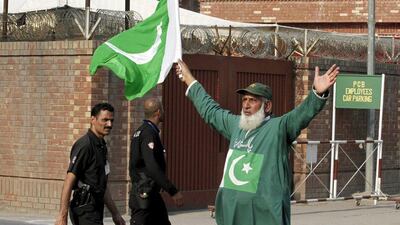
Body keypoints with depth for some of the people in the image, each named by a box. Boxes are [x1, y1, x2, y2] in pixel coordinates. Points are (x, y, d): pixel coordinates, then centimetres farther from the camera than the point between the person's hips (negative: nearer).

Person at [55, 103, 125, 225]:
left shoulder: (102, 146, 16)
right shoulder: (85, 145, -13)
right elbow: (69, 182, -18)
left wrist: (115, 213, 23)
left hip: (95, 210, 9)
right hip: (85, 211, -9)